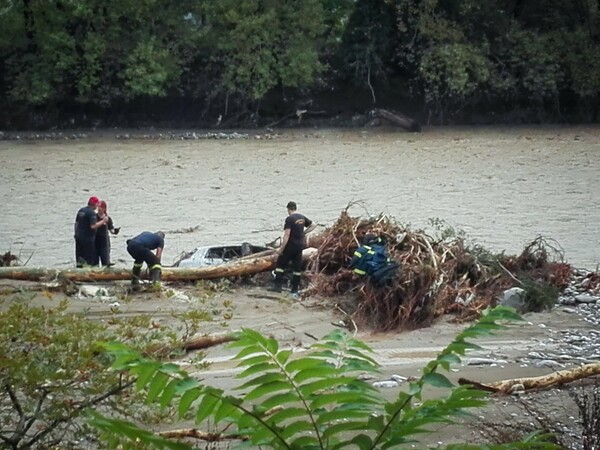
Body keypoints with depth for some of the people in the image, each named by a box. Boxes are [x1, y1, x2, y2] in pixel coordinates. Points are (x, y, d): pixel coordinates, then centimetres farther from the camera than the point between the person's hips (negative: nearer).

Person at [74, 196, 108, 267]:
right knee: (89, 259, -3)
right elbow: (93, 226, -23)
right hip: (88, 238, -8)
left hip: (78, 237, 8)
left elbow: (76, 223, 16)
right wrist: (102, 221, -13)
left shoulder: (81, 210, 10)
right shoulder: (92, 213, -15)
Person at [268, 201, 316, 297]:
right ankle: (294, 291, 11)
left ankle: (277, 286, 2)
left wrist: (281, 249, -16)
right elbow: (313, 225, 19)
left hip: (291, 245, -6)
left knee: (280, 264, 6)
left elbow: (287, 235, -19)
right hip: (300, 246, 6)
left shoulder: (289, 219, -15)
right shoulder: (302, 217, 6)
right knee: (297, 268, 9)